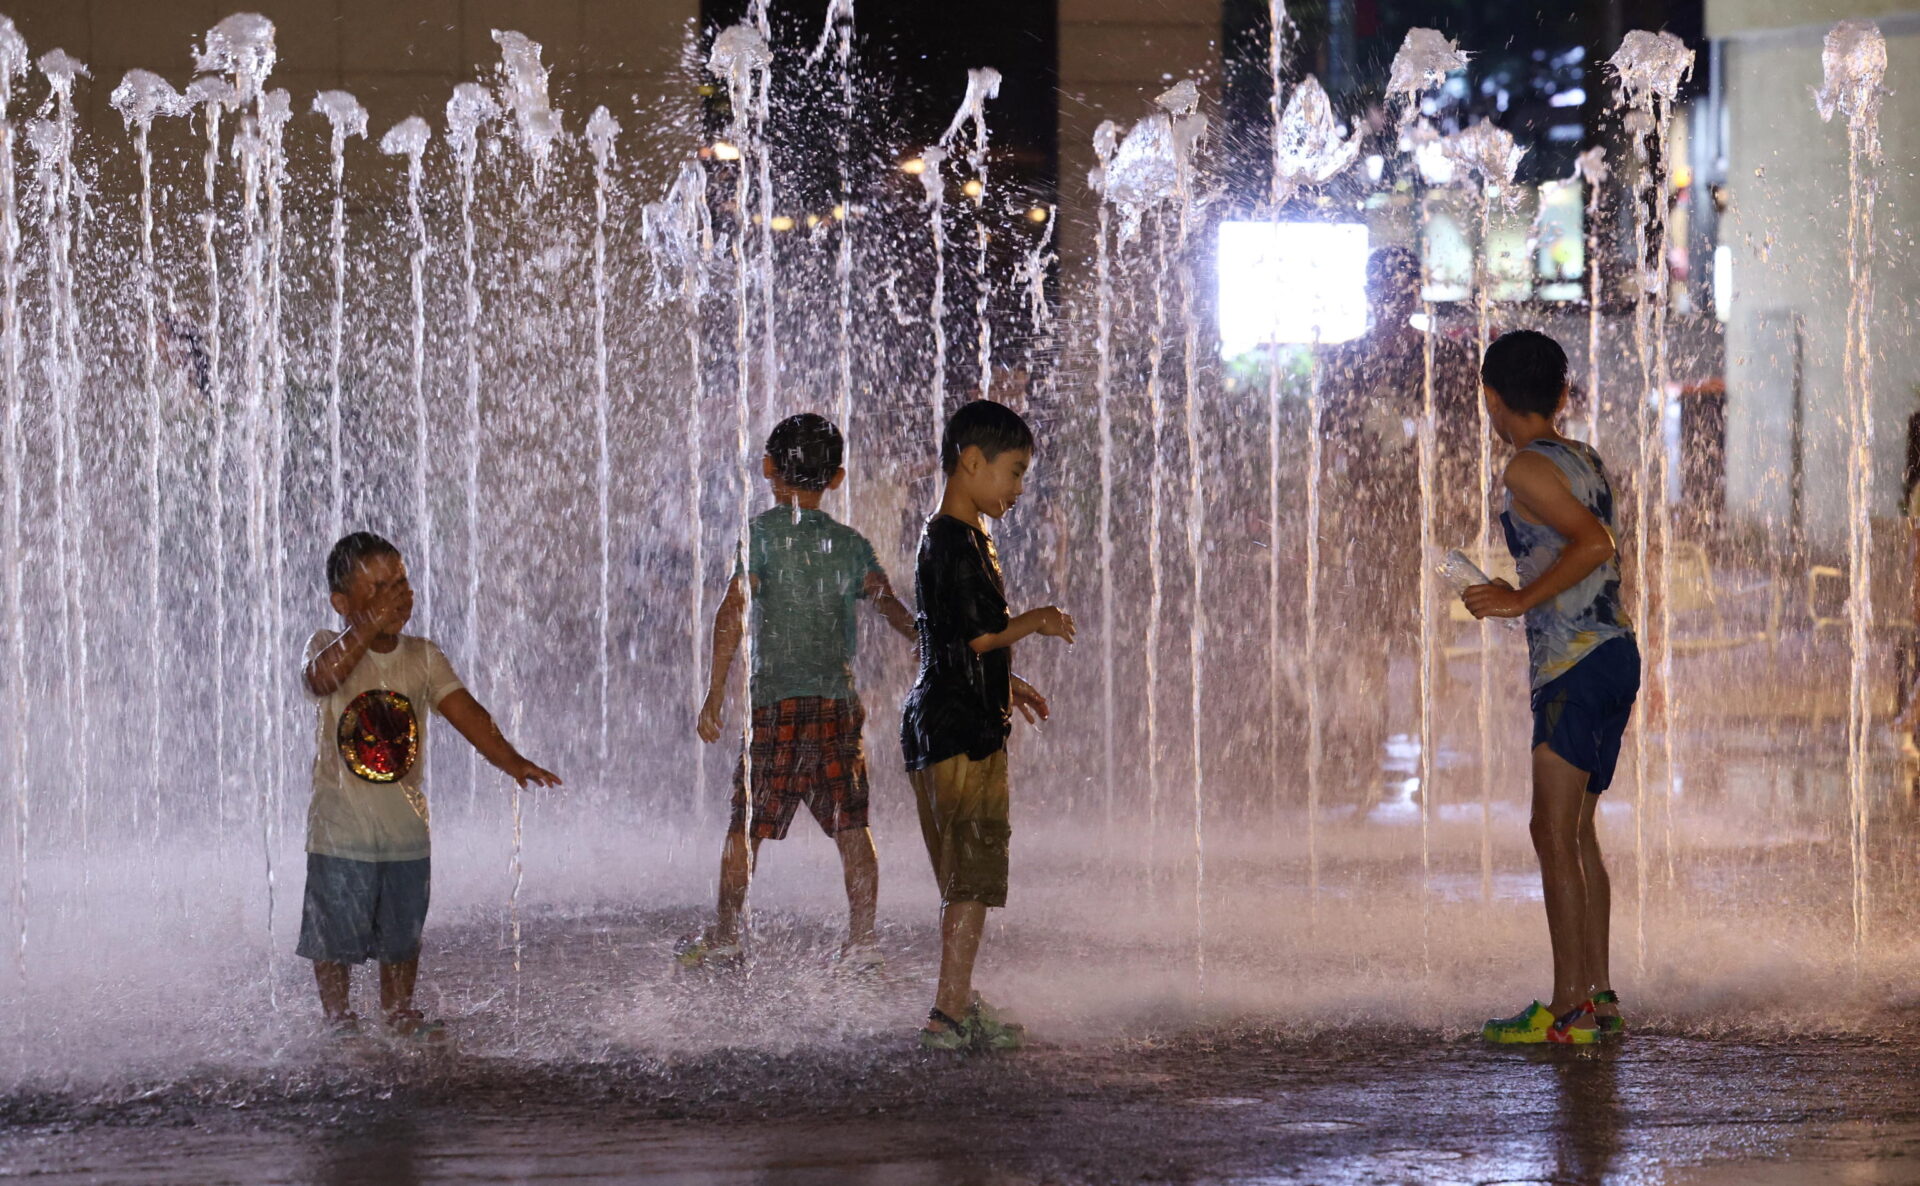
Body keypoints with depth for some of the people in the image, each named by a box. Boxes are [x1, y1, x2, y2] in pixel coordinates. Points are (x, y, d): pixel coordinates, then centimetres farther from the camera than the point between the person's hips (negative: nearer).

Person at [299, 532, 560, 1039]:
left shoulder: (422, 657, 4)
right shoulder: (331, 647, -7)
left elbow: (464, 711, -6)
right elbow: (323, 676, -31)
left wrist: (511, 760, -20)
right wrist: (369, 627, -41)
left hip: (406, 827, 4)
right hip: (341, 827, -4)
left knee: (402, 933, 13)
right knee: (335, 936, 3)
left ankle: (399, 1013, 30)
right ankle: (340, 1020, 19)